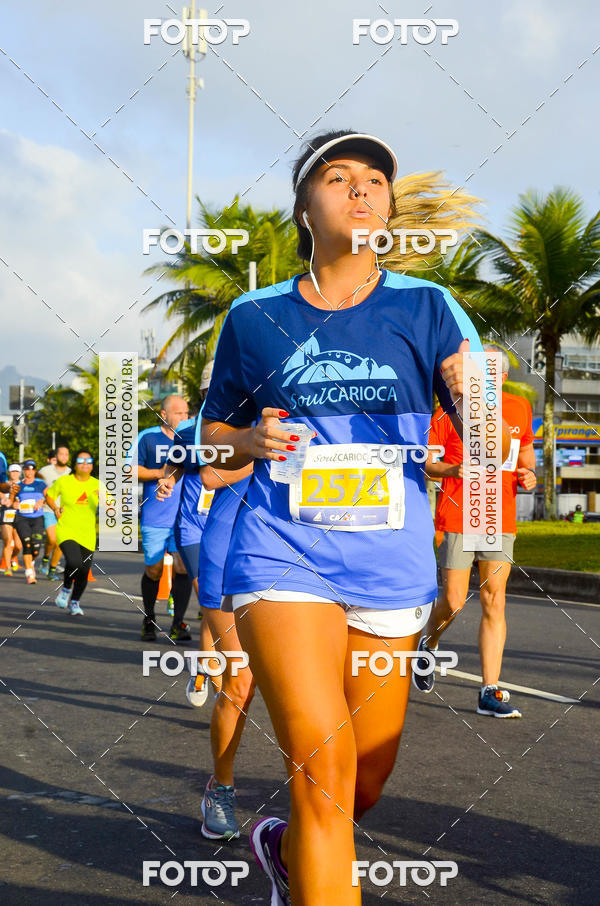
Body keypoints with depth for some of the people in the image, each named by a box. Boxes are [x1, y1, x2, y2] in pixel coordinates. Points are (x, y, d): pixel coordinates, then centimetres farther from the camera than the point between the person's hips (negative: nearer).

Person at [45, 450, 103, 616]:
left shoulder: (97, 485, 4)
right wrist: (55, 509, -1)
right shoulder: (63, 481, -2)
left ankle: (75, 602, 31)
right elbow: (49, 495, 15)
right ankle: (66, 589, 5)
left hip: (88, 535, 3)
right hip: (66, 532, -3)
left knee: (83, 572, 3)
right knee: (74, 562, -27)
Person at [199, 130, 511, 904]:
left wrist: (474, 401, -25)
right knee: (323, 764, -20)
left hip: (390, 566, 2)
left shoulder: (426, 307, 4)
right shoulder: (255, 316, 5)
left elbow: (486, 438, -2)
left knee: (366, 787, 10)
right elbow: (211, 432, 17)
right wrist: (250, 442, -6)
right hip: (284, 556, -2)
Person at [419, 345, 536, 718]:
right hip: (457, 516, -3)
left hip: (501, 519, 3)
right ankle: (429, 643, 31)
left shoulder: (520, 409, 8)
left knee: (494, 602, -1)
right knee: (454, 600, -4)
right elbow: (423, 460, -2)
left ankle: (490, 692, 1)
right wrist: (452, 470, -22)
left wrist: (527, 474, 2)